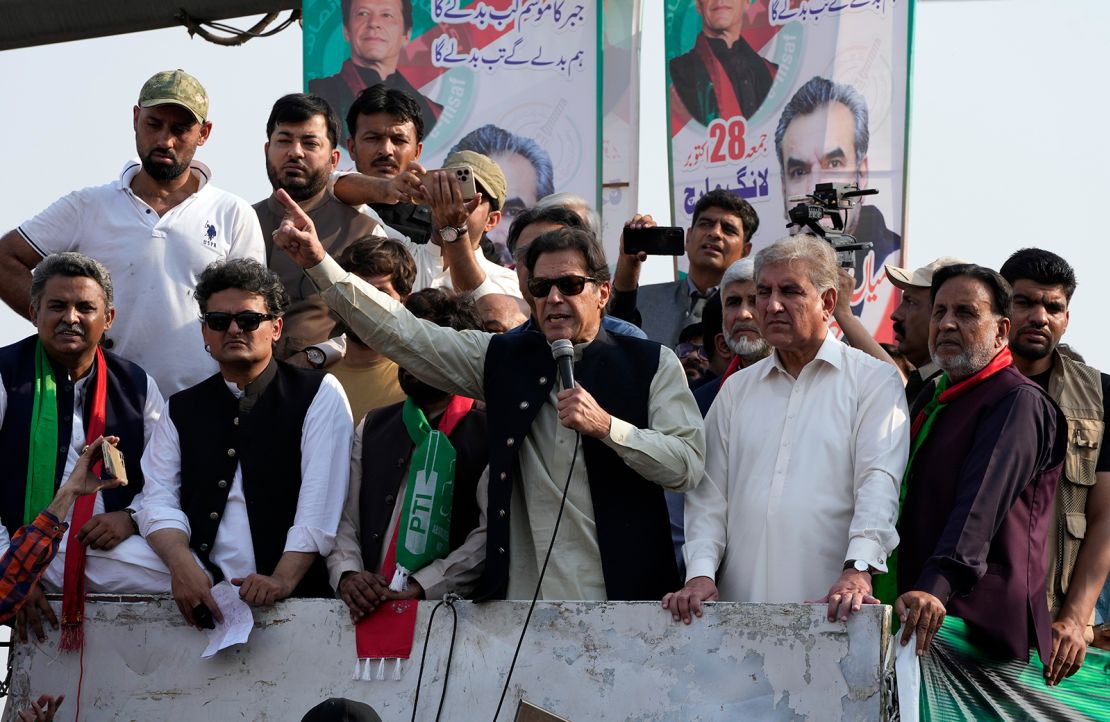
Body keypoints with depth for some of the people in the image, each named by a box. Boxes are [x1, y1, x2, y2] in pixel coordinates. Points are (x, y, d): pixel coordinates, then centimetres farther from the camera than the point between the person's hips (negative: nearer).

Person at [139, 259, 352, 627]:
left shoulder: (320, 394, 7)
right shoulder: (181, 410, 20)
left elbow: (321, 501, -4)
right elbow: (160, 500, 9)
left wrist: (283, 579, -17)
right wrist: (182, 563, -12)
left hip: (294, 595, -2)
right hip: (203, 595, 2)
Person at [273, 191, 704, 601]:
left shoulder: (651, 365, 4)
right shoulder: (503, 358, 13)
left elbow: (687, 466, -5)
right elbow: (400, 333, 8)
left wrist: (606, 426, -17)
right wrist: (318, 262, -1)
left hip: (621, 593, -2)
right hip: (521, 594, 2)